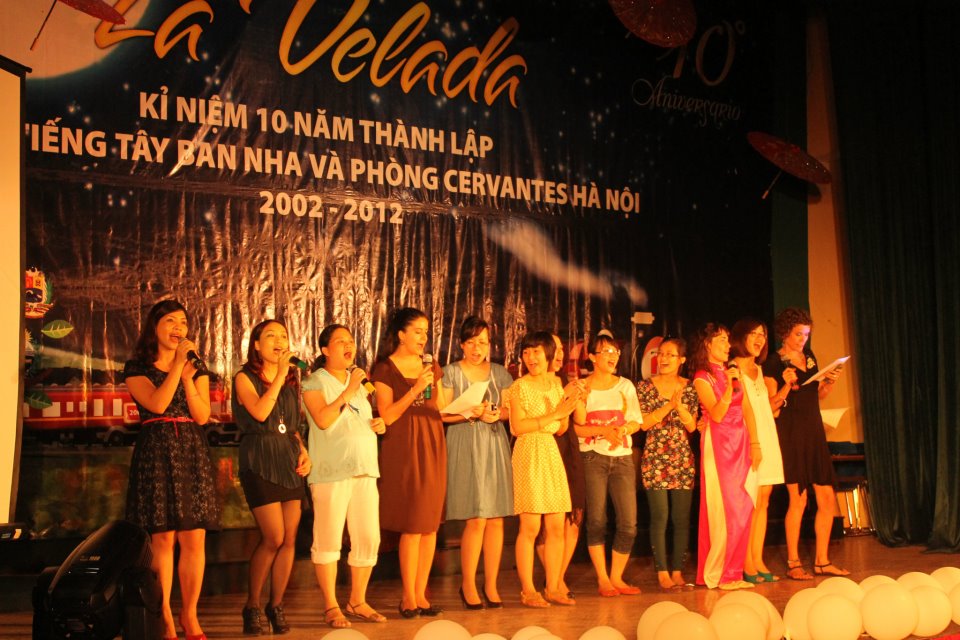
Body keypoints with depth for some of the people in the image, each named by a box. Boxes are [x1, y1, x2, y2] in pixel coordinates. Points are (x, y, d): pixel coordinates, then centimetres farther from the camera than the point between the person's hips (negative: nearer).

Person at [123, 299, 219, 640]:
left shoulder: (198, 367, 14)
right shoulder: (136, 367, 5)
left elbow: (202, 415, 3)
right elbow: (157, 403, -12)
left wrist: (188, 377, -9)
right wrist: (177, 364, -15)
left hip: (192, 454, 3)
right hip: (155, 454, -3)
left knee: (194, 538, -2)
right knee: (162, 538, -5)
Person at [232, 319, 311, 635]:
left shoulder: (291, 380, 15)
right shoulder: (245, 378, -1)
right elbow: (260, 413, -19)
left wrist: (303, 451, 5)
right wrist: (279, 374, -17)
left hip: (289, 460, 6)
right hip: (260, 460, -5)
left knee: (290, 539, 1)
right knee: (274, 538, -11)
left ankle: (276, 605, 14)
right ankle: (252, 606, 6)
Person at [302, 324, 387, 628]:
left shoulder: (358, 381, 19)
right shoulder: (314, 383, -2)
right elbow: (323, 420, -18)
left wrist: (379, 424, 9)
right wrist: (348, 391, -18)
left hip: (365, 469, 6)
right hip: (331, 471, -6)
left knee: (368, 539, 5)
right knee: (328, 539, -5)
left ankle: (357, 601, 18)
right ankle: (331, 606, 6)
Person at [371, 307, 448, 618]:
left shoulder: (431, 367, 15)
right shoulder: (385, 369, -1)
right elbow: (387, 416, -10)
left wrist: (437, 396, 1)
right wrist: (415, 390, -16)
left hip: (432, 444, 5)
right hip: (404, 447, -5)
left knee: (431, 523, 3)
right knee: (413, 524, -6)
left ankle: (420, 595, 11)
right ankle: (408, 597, 5)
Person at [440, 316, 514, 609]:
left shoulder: (499, 372, 13)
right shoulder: (451, 372, 2)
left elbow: (510, 409, 12)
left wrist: (496, 414, -8)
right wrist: (472, 413, -17)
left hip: (495, 445, 4)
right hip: (465, 447, -4)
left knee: (496, 517, 1)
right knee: (476, 519, -9)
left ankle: (491, 585, 12)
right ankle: (468, 584, 7)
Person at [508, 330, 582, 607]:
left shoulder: (555, 384, 14)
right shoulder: (520, 386, -3)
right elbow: (517, 427, -12)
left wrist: (568, 407, -1)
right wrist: (553, 415, -13)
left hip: (552, 452, 6)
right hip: (530, 454, -6)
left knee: (557, 527, 4)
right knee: (530, 527, -5)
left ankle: (553, 587, 13)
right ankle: (528, 590, 2)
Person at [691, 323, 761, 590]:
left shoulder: (734, 372, 15)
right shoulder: (702, 378, -4)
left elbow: (747, 409, 11)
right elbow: (717, 414, -14)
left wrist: (754, 442, 3)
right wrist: (729, 386, -25)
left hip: (741, 445, 6)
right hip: (719, 445, -6)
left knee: (743, 510, 4)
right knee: (725, 510, -7)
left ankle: (733, 572, 11)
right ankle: (717, 574, 1)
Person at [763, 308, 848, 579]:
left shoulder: (809, 357, 14)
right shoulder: (773, 365, -6)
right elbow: (770, 405, -8)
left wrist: (830, 382, 1)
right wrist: (787, 385, -23)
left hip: (814, 433, 7)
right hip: (791, 435, -7)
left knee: (827, 499, 5)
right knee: (798, 498, -6)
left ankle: (822, 561, 14)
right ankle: (793, 563, 4)